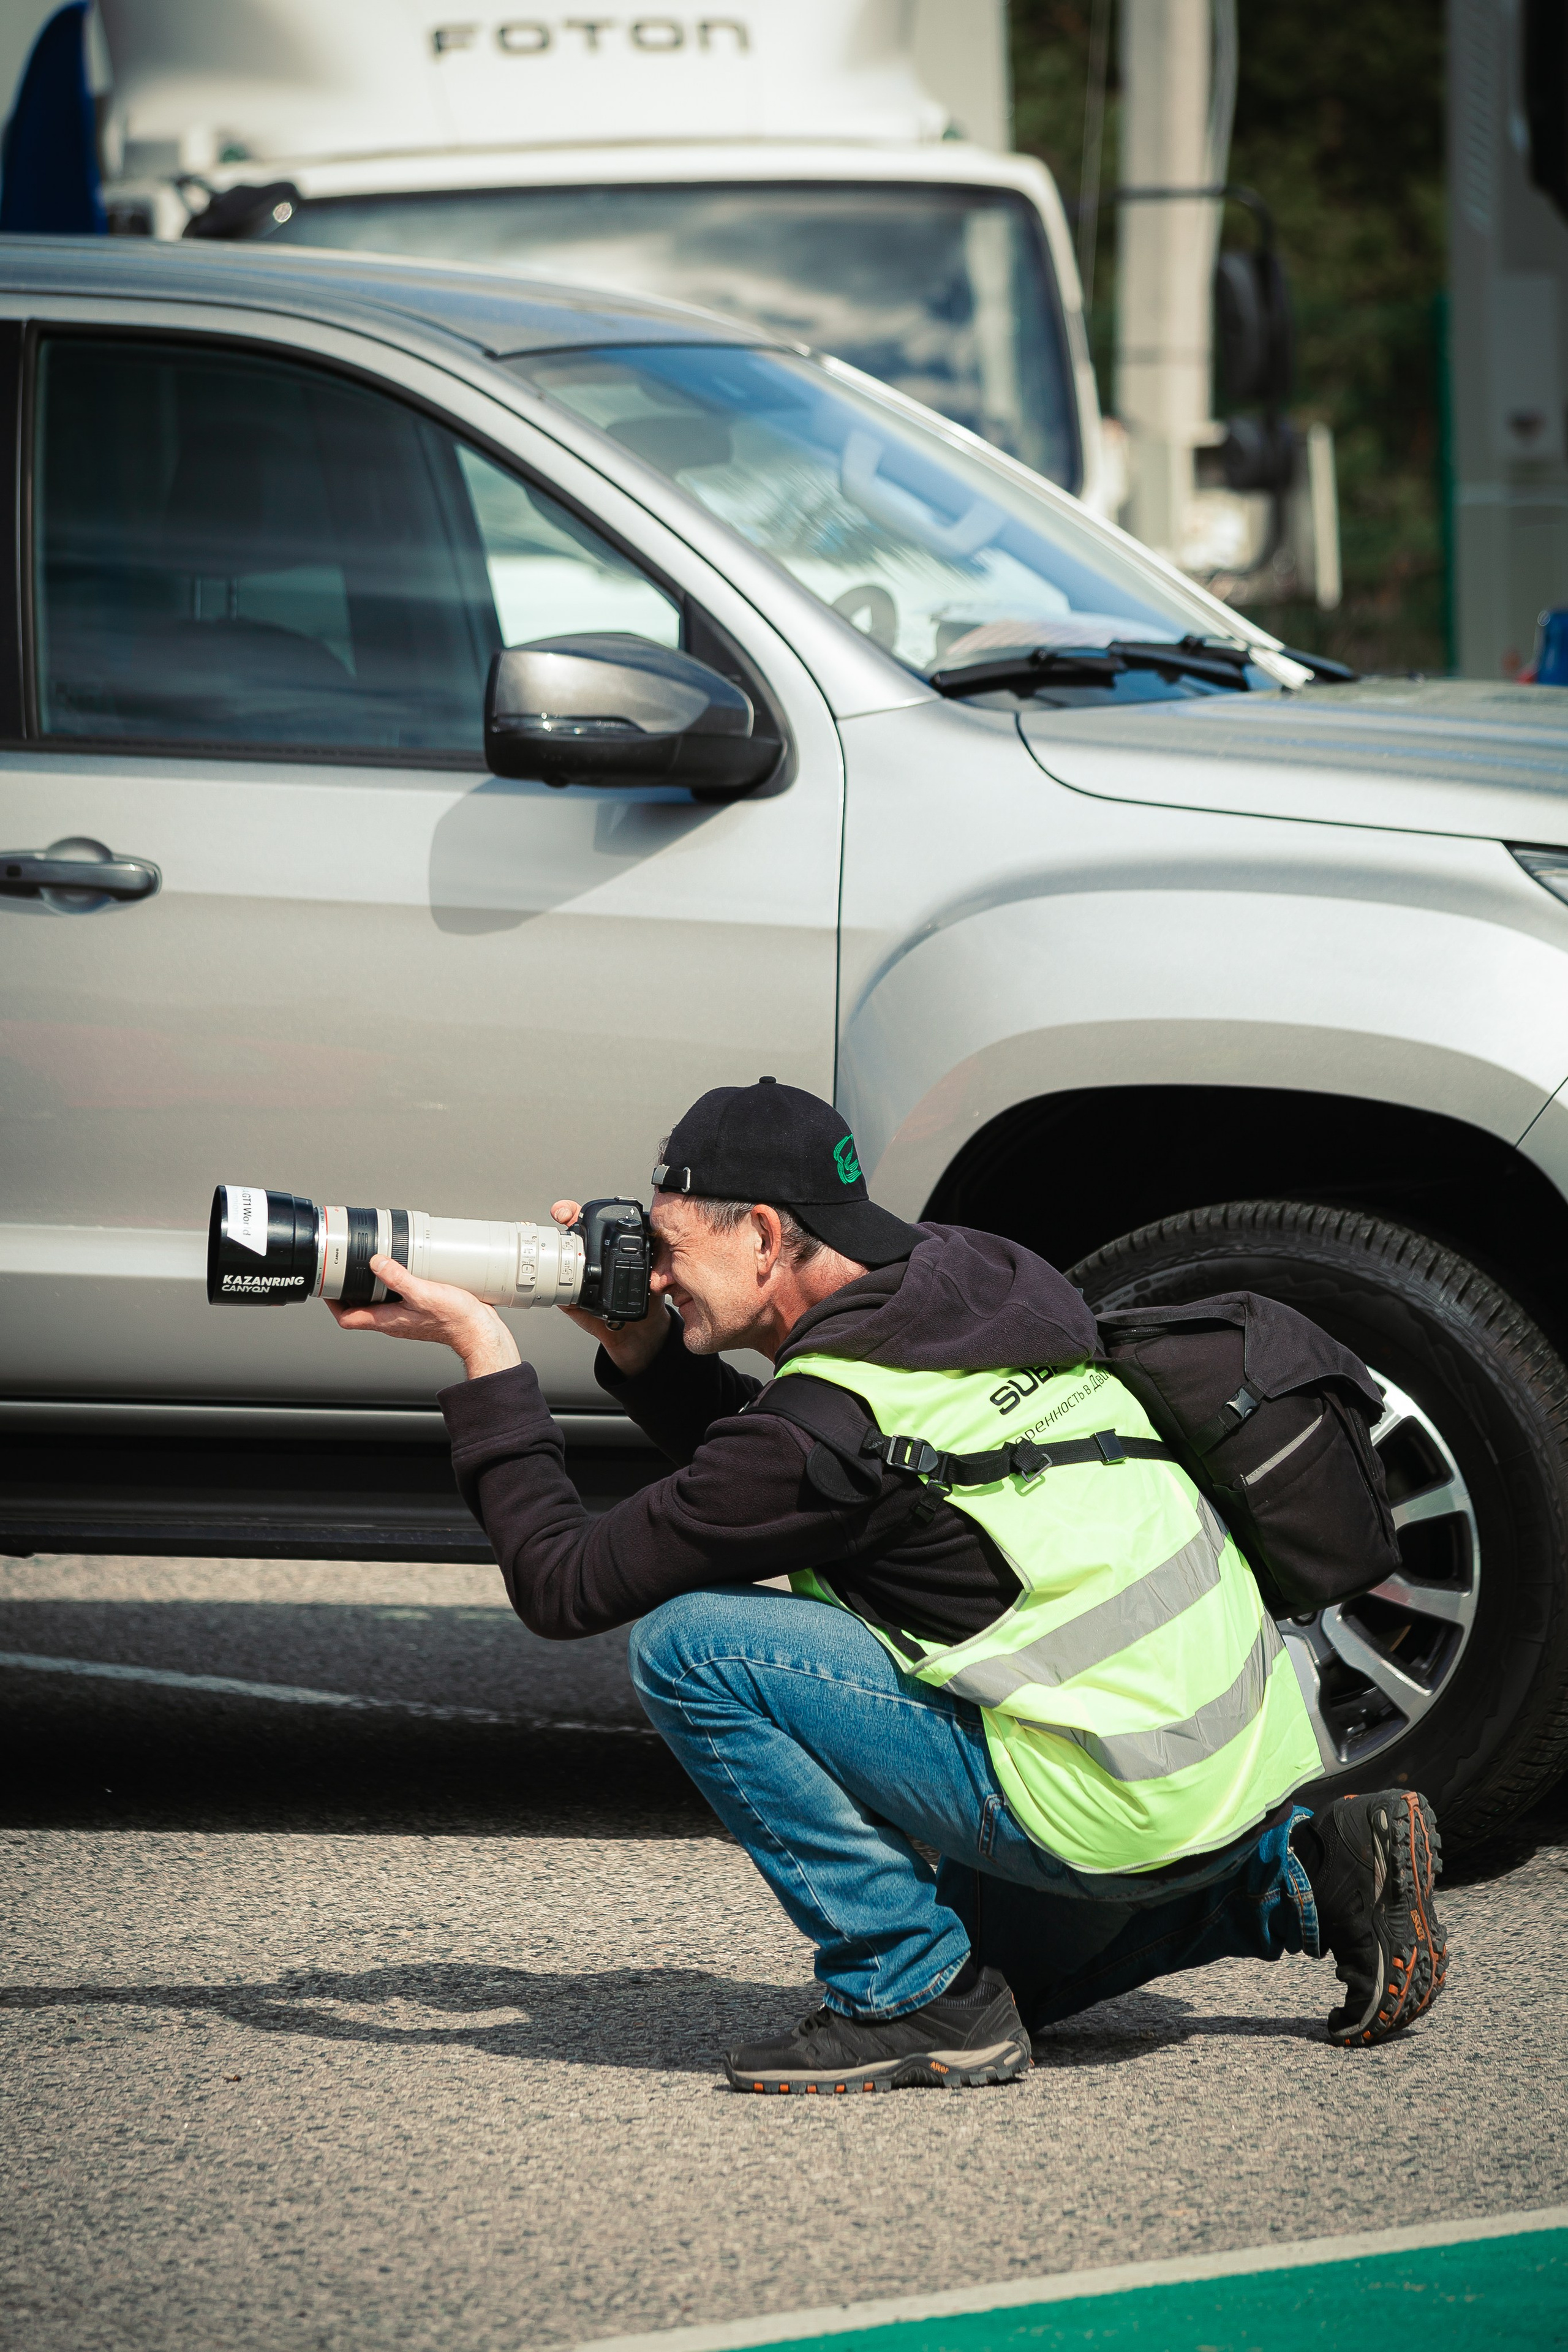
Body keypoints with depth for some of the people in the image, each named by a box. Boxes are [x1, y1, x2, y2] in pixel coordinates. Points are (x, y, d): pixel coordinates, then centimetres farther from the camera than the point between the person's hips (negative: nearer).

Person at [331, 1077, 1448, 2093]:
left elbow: (566, 1587, -10)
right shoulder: (974, 1286, 8)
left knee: (689, 1646, -11)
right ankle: (1313, 1872, 17)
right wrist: (640, 1348, 15)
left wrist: (488, 1360, -2)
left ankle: (914, 1998, -4)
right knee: (999, 1961, 35)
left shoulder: (836, 1415, -17)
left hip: (1119, 1809, -9)